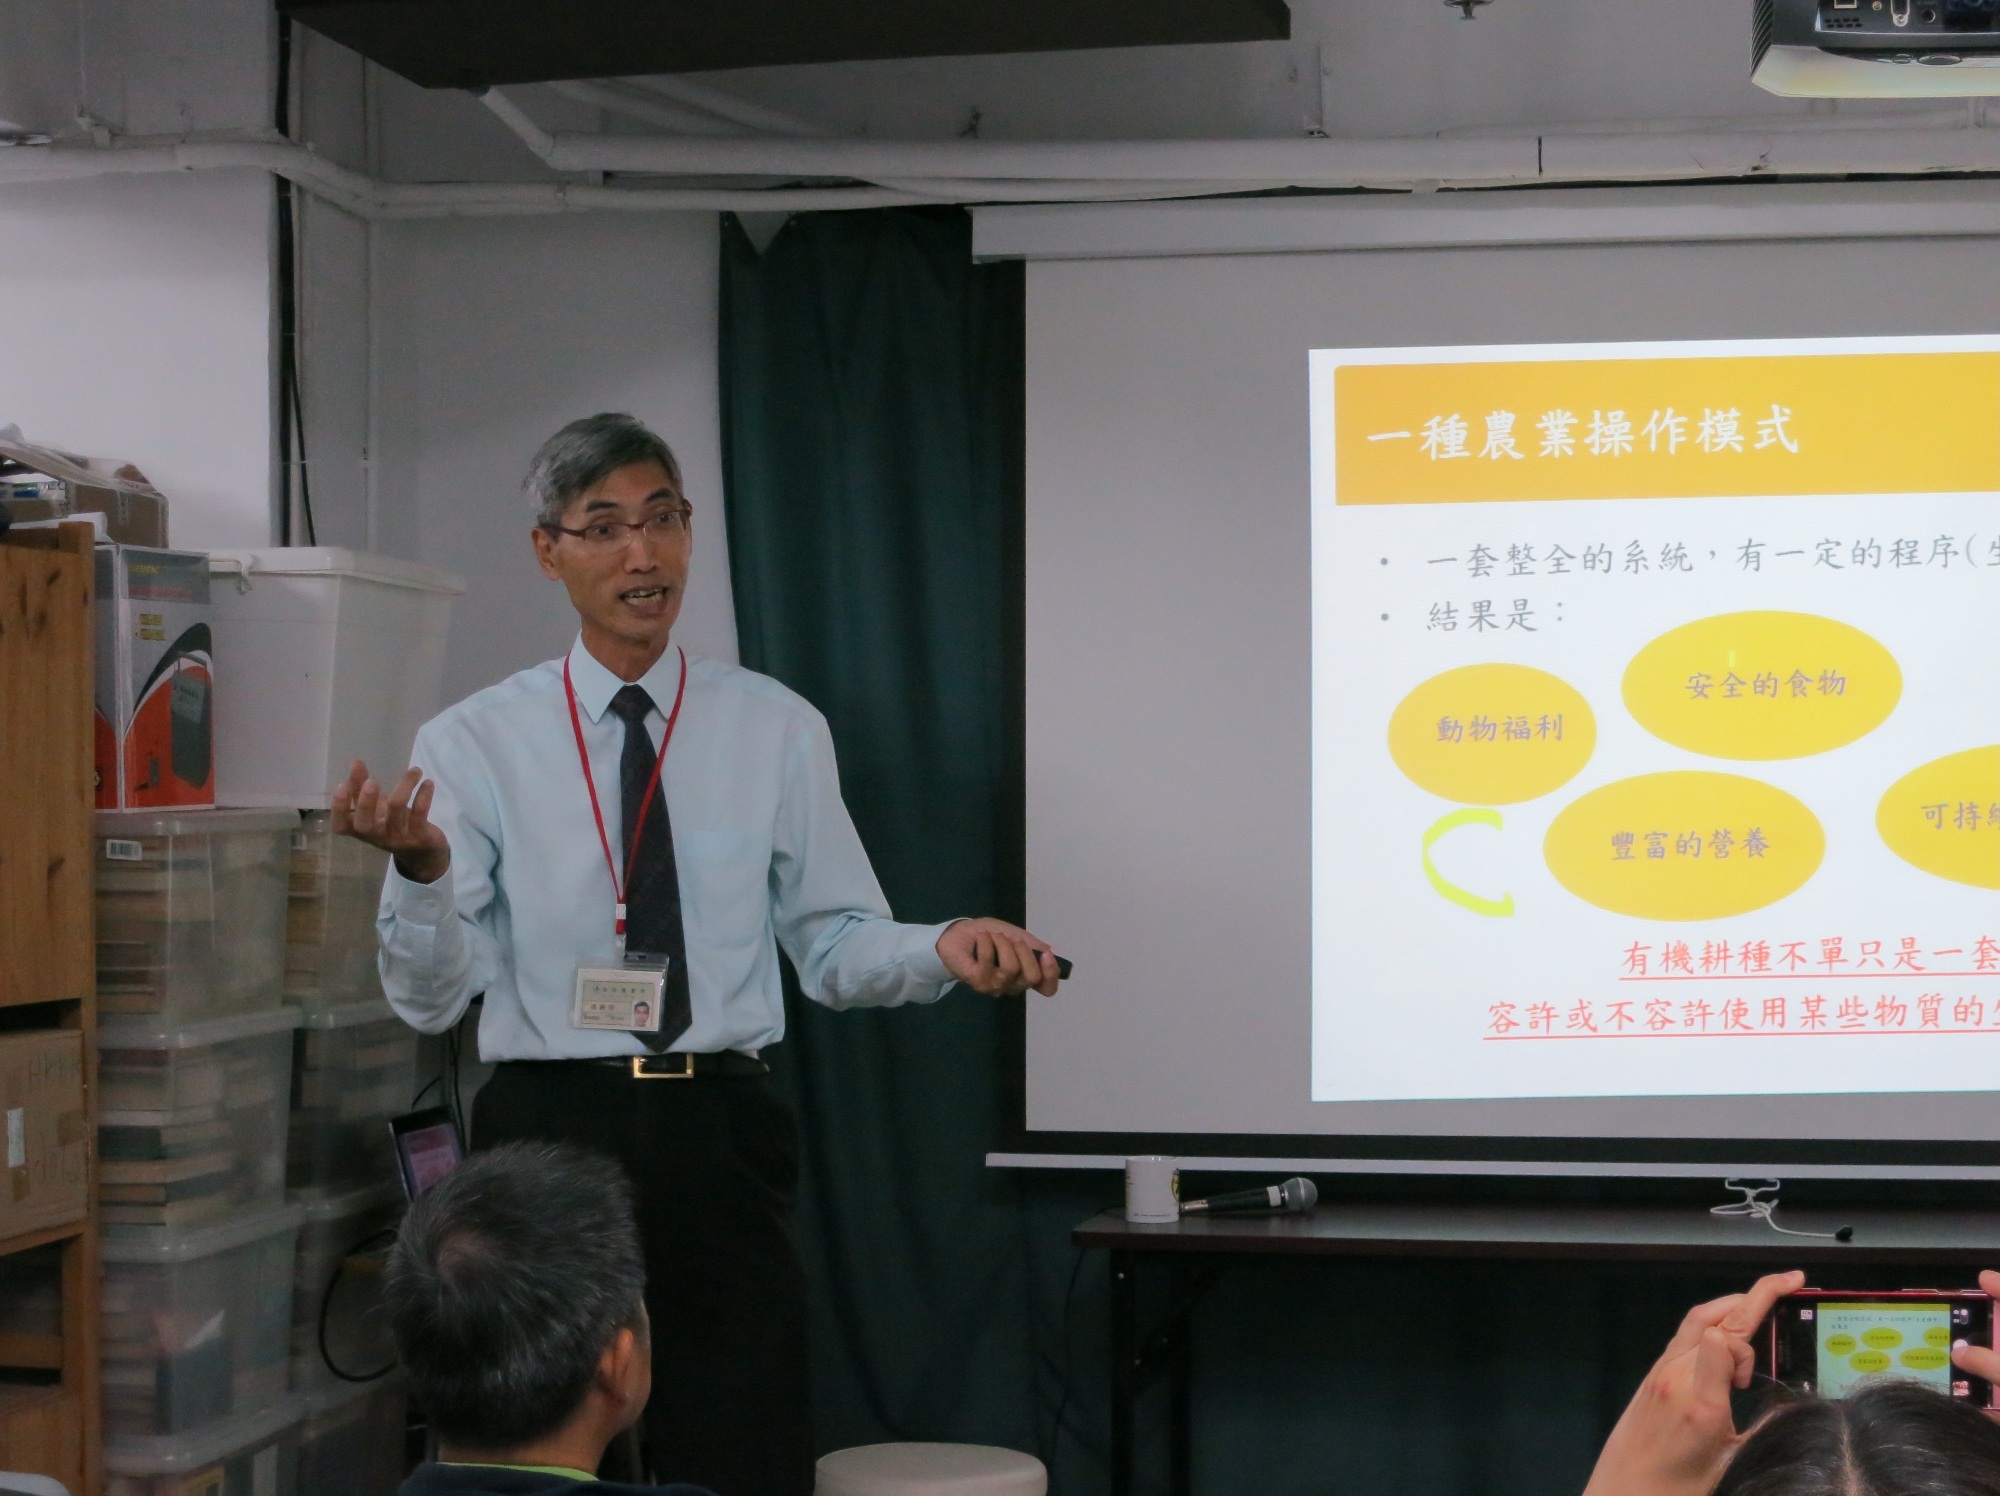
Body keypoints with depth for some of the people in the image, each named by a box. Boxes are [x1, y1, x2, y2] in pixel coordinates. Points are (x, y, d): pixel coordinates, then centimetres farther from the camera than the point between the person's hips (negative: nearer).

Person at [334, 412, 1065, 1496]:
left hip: (722, 1143, 1)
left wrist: (946, 948, -16)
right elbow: (430, 998, -4)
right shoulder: (473, 744, 1)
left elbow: (837, 949, 5)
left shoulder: (778, 731, 5)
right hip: (546, 1132, -1)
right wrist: (420, 868, -24)